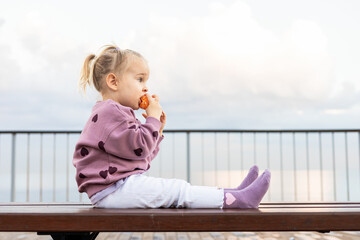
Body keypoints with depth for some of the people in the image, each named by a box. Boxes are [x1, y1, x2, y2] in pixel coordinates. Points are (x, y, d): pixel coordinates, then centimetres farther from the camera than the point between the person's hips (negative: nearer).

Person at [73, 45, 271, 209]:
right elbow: (139, 148, -21)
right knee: (177, 190, -15)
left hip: (124, 183, 11)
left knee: (176, 188, 3)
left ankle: (230, 194, -1)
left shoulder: (115, 113, 23)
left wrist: (157, 130, 14)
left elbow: (143, 157, 24)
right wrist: (152, 118, -10)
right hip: (111, 191, -11)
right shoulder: (109, 112, -14)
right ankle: (236, 200, -16)